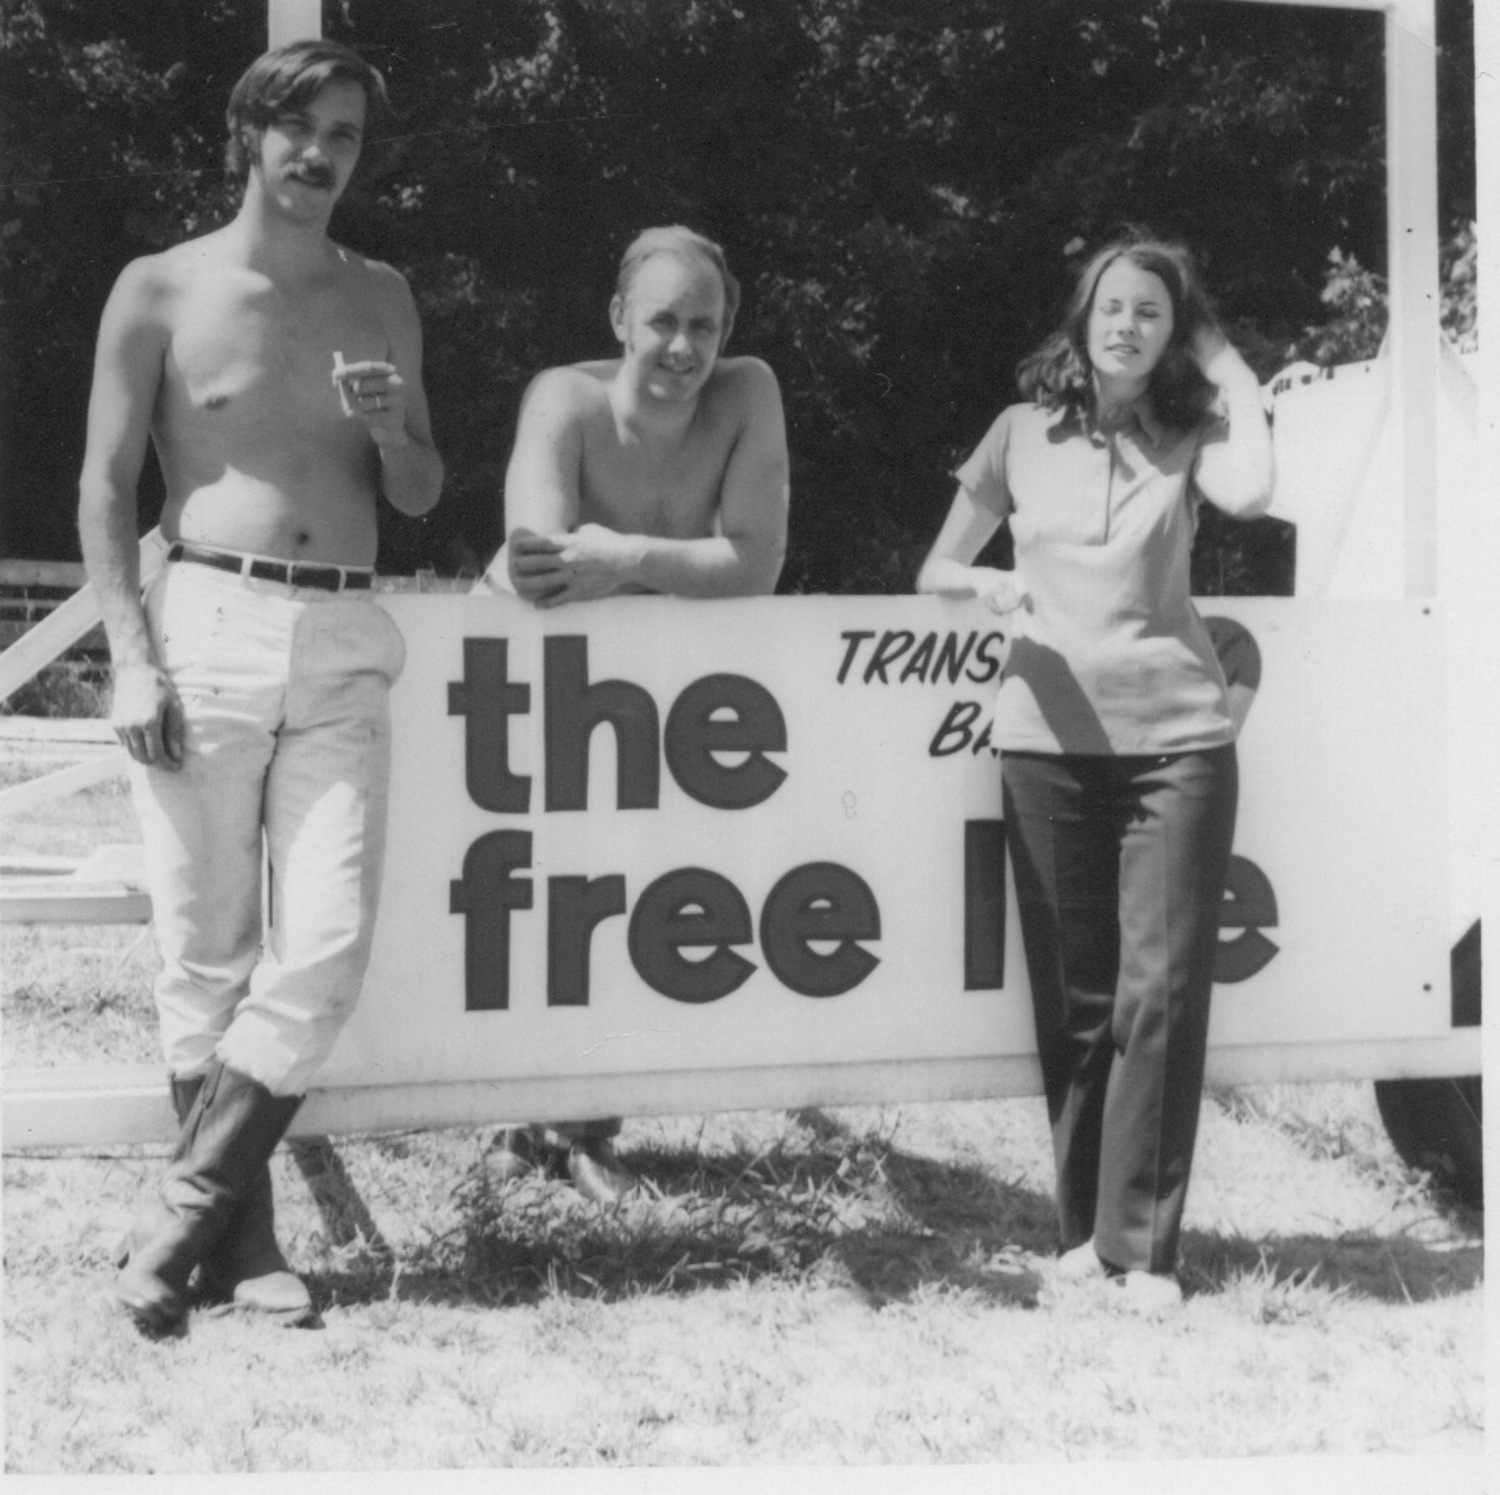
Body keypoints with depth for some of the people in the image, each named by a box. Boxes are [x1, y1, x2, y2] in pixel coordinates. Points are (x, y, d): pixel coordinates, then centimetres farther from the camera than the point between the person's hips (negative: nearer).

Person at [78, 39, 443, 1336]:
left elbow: (422, 499, 17)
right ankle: (242, 1233, 10)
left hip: (343, 644, 3)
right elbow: (105, 486, 2)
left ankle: (181, 1209, 0)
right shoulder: (161, 291, 4)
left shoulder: (381, 301, 14)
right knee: (208, 949, 0)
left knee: (329, 941, -10)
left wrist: (393, 424, -5)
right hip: (207, 623, -2)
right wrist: (134, 658, -8)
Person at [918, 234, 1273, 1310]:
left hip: (1177, 738, -1)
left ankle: (1141, 1245, 0)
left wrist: (1230, 368, -3)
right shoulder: (1023, 431, 9)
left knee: (1162, 990, -5)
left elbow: (1251, 493, -17)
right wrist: (990, 586, -9)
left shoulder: (1188, 436, 7)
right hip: (1049, 737, 1)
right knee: (1074, 996, 5)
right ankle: (1085, 1227, 16)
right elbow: (935, 571, 13)